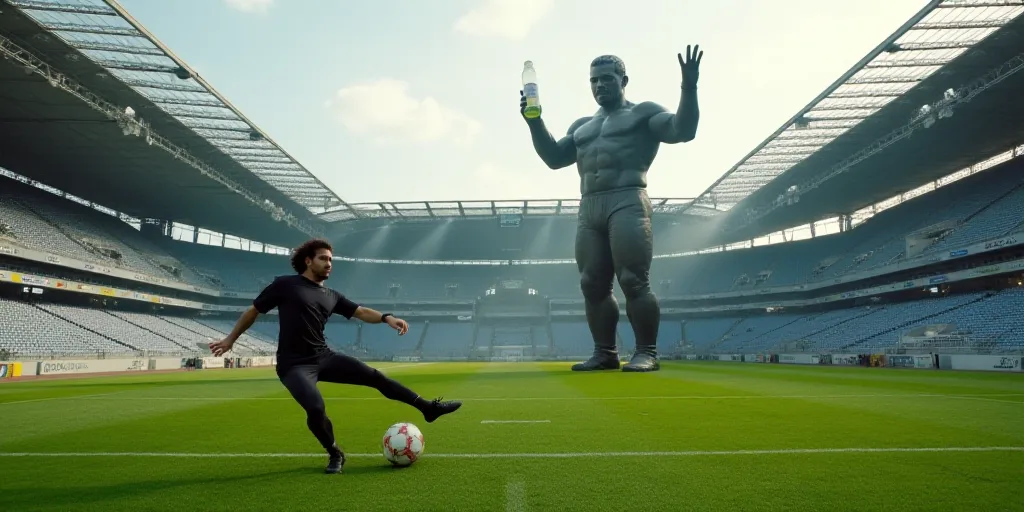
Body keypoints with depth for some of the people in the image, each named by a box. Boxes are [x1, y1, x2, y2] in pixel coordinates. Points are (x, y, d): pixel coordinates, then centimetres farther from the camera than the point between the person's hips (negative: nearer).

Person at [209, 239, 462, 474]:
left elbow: (361, 312, 3)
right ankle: (335, 454, 2)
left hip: (324, 357, 5)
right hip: (294, 365, -5)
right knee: (316, 408, -28)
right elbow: (253, 311, 7)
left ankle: (429, 408, 3)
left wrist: (386, 317, -16)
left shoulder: (332, 296, 12)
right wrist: (230, 339, 12)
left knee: (374, 376, -5)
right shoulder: (285, 285, -2)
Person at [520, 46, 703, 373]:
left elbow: (683, 130, -5)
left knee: (634, 282, -13)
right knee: (593, 286, 3)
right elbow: (554, 157, 21)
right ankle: (605, 353, 11)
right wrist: (534, 122, 10)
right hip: (588, 211, 7)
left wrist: (688, 88, -18)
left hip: (627, 204, -6)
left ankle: (647, 353, -5)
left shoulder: (644, 112, 9)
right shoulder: (581, 126, 27)